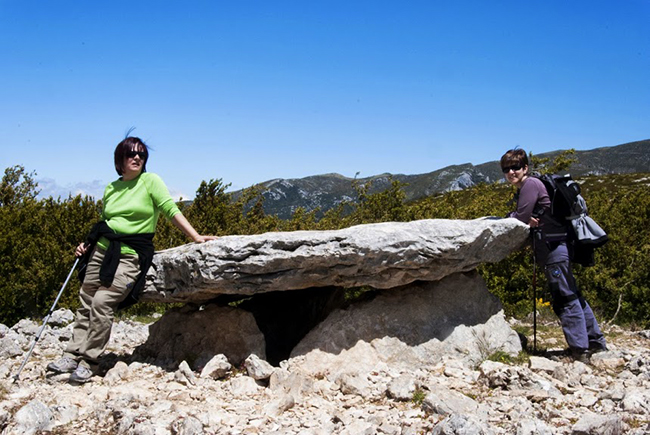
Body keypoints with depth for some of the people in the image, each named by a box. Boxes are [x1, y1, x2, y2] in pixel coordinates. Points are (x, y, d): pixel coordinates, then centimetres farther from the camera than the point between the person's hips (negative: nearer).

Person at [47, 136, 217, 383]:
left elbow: (171, 211, -6)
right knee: (86, 304, 4)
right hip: (101, 251, 6)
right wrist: (87, 245, 12)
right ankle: (72, 356, 13)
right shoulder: (111, 189, 13)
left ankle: (89, 362, -7)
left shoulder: (150, 181, -2)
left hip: (130, 256, -6)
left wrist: (196, 237, -13)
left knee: (102, 303, -16)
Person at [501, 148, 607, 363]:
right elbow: (523, 218, 16)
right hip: (554, 247, 10)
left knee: (565, 298, -7)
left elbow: (521, 218, -17)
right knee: (572, 295, 16)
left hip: (555, 246, -10)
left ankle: (579, 349, -3)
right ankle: (595, 341, 25)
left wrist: (505, 220, 2)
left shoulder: (530, 184, -11)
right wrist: (525, 219, -6)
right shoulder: (523, 189, 19)